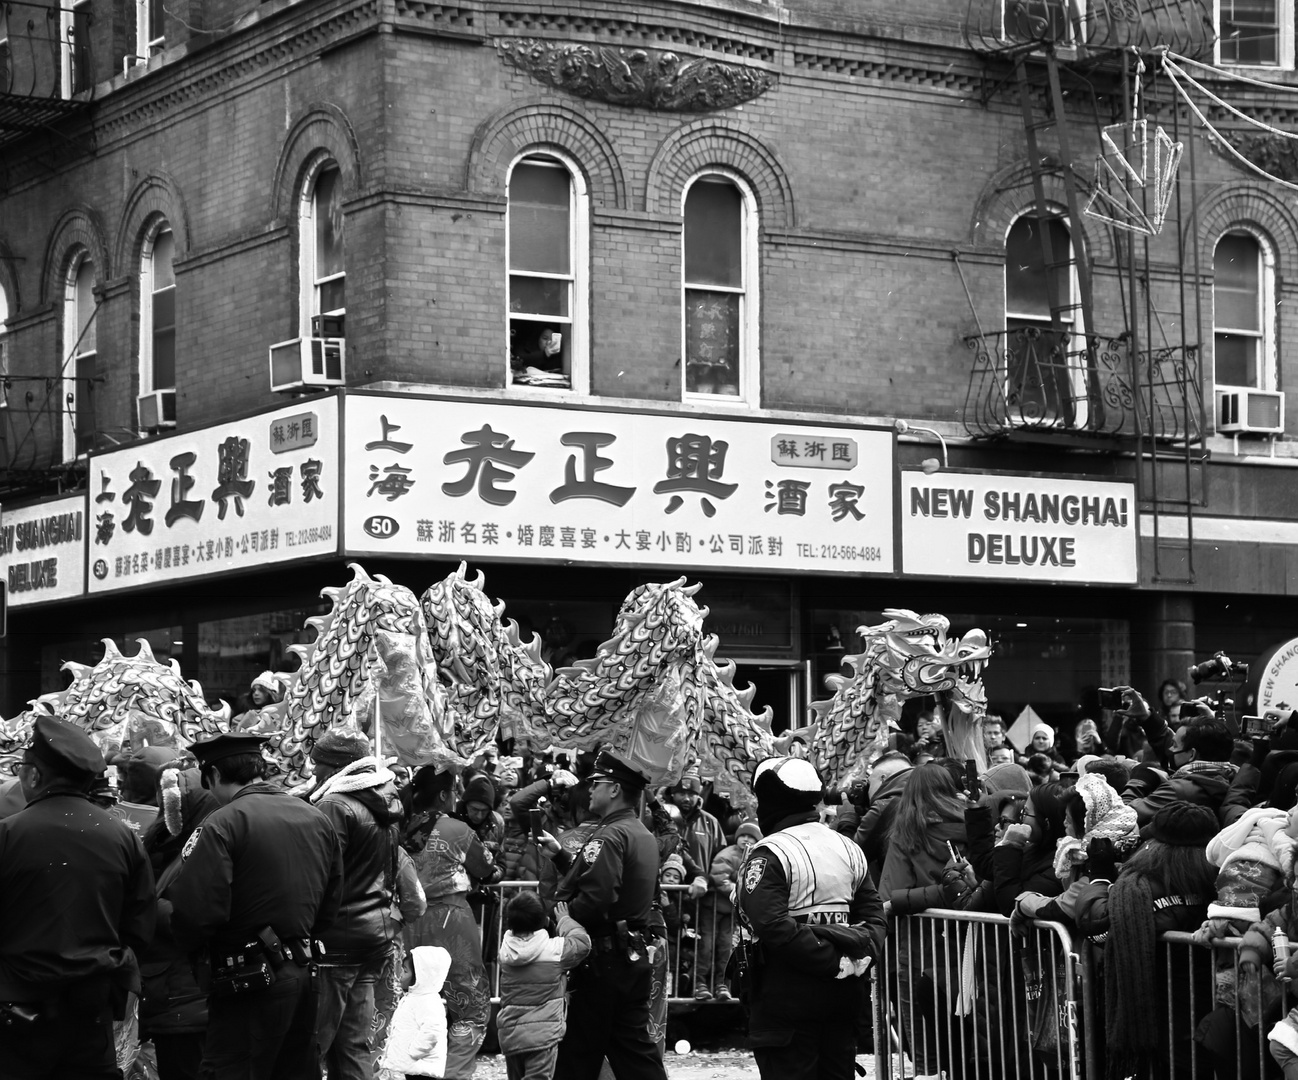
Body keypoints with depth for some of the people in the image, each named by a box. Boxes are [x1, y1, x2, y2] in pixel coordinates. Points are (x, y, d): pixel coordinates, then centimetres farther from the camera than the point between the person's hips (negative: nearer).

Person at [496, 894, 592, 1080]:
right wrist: (564, 919, 23)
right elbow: (583, 942, 7)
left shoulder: (506, 948, 0)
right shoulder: (555, 949, -9)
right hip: (542, 1035, -5)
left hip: (509, 1034, 5)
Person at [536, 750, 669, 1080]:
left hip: (605, 959, -9)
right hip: (636, 956, 9)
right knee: (635, 1048, 11)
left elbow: (594, 900, -27)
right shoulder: (642, 834, 14)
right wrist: (560, 855, 14)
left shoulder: (610, 836, -17)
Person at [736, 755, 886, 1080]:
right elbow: (874, 913, 10)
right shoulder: (847, 848, 13)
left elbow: (772, 924, -24)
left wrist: (833, 963, -21)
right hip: (844, 993, 7)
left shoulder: (769, 853, -11)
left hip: (787, 992, -7)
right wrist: (862, 955, -4)